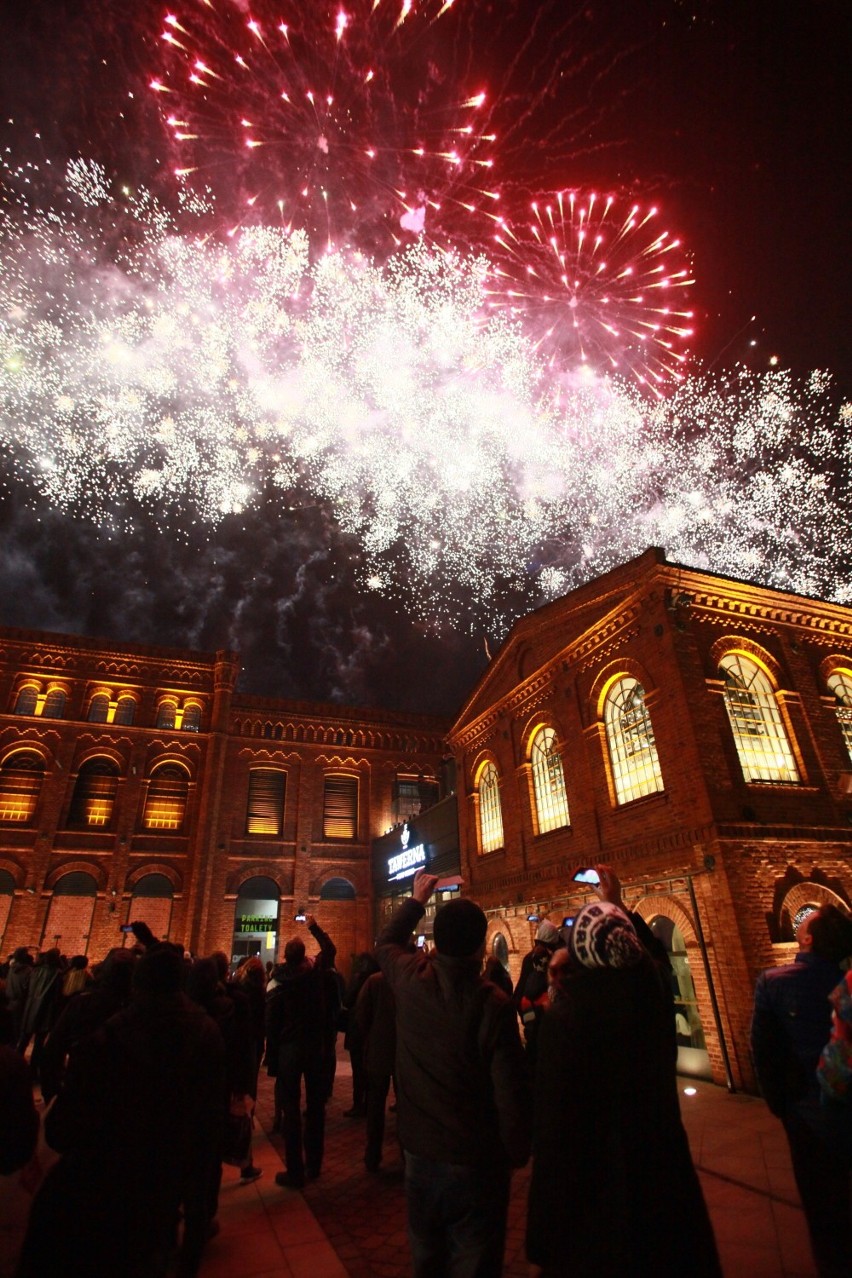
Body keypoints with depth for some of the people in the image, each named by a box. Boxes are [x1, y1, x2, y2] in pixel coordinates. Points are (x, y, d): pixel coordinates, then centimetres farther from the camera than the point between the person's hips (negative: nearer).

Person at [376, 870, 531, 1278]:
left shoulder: (411, 980, -12)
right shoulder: (493, 1005, -24)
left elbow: (386, 943, 10)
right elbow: (511, 1093, -20)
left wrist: (416, 899, 20)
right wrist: (518, 1153, -1)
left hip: (420, 1156, 4)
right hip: (476, 1163, -4)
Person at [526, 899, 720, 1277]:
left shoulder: (564, 1015, -26)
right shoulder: (651, 993, -15)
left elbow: (553, 1129, -22)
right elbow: (653, 952, 11)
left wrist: (542, 1239, -11)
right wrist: (619, 908, 22)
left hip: (595, 1187, -4)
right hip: (663, 1173, 4)